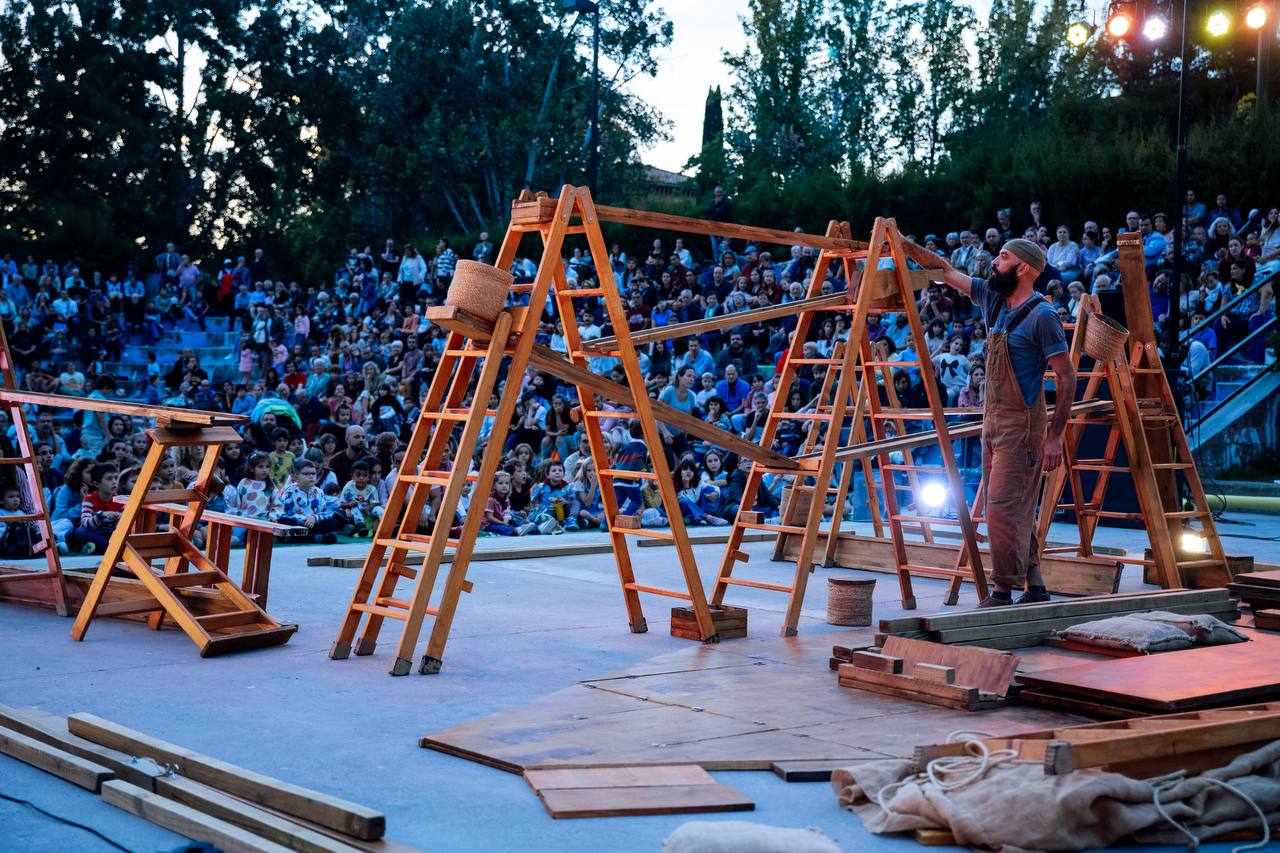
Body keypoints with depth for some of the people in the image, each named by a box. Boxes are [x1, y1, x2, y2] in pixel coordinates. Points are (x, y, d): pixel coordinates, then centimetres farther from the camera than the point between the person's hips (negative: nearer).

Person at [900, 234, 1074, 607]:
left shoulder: (1041, 315, -14)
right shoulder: (992, 298, 8)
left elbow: (1067, 378, -13)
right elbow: (945, 271, 16)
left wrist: (1054, 435, -16)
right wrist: (905, 245, 6)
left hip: (1021, 423, -8)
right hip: (993, 419, 8)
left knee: (1004, 506, -10)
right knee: (1016, 508, 12)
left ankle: (1005, 591, -4)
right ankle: (1033, 587, 19)